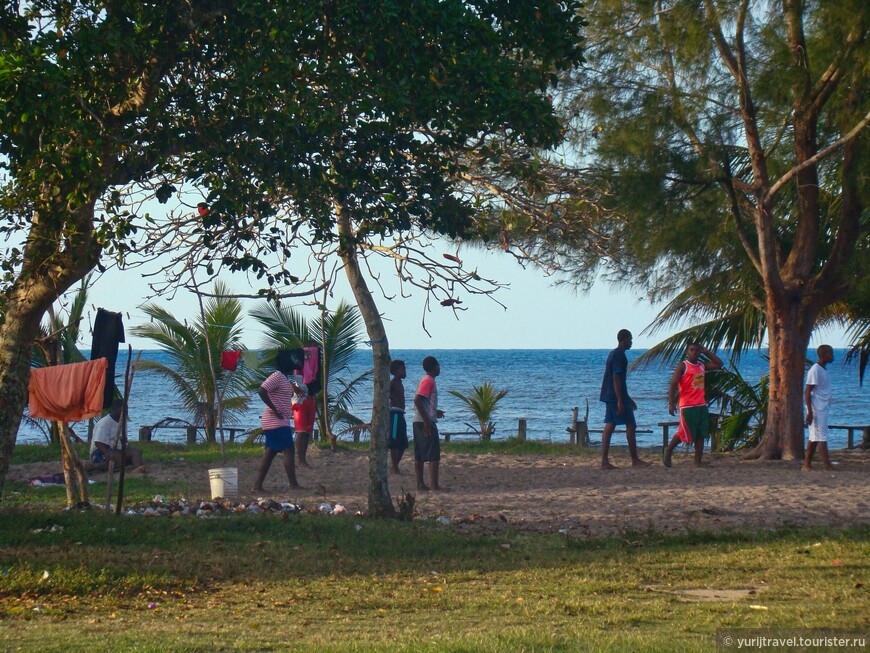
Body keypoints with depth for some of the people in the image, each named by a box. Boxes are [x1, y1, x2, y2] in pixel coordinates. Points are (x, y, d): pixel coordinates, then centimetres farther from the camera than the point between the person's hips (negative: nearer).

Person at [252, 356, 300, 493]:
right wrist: (275, 411, -22)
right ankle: (294, 485, -7)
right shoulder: (277, 376, -13)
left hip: (281, 422, 10)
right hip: (277, 422, -10)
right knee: (289, 451, -8)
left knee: (270, 453, 9)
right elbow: (262, 391, -24)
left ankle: (257, 486, 8)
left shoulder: (283, 378, 18)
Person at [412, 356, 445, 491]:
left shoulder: (426, 380, 16)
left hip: (418, 422, 10)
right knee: (434, 455, -8)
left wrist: (434, 412, 29)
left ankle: (420, 484, 10)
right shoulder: (429, 381, -12)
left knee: (419, 455, 8)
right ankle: (435, 485, -10)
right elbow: (417, 400, -22)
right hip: (426, 422, -10)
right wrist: (427, 421, -22)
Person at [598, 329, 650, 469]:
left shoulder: (613, 354, 18)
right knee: (631, 426, -3)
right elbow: (616, 379, -20)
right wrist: (620, 401, -23)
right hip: (616, 396, -10)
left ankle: (604, 461, 0)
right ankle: (635, 460, 0)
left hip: (608, 396, 10)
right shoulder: (620, 355, -14)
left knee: (609, 426, 5)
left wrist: (627, 398, 29)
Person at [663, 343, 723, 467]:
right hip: (688, 406, -6)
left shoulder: (702, 365, 14)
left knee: (700, 436, 3)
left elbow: (719, 364, 16)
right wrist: (671, 404, -19)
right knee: (684, 433, -5)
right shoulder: (682, 366, -5)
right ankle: (668, 450, 18)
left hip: (702, 405, 6)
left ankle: (697, 462, 5)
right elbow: (673, 385, -10)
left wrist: (706, 352, 9)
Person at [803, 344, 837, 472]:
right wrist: (810, 412, -20)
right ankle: (827, 464, -14)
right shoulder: (815, 370, -12)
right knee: (821, 436, -11)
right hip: (817, 409, -9)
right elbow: (807, 392, -16)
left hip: (823, 408, 9)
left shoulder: (823, 370, 17)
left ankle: (807, 465, 10)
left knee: (815, 437, 8)